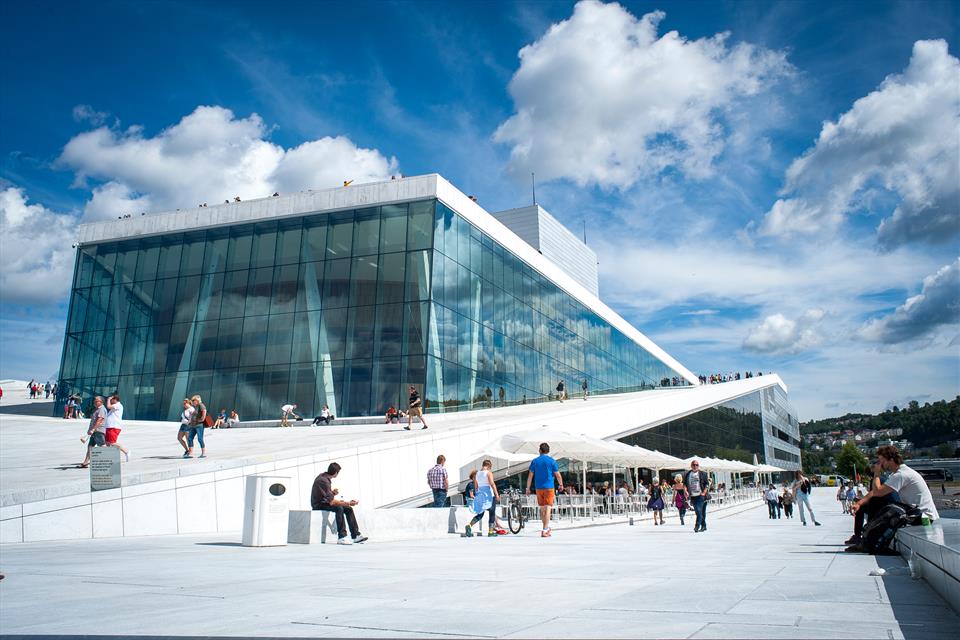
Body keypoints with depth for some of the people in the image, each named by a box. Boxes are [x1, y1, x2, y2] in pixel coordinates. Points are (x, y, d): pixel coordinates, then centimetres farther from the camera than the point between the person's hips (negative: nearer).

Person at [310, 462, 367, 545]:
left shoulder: (323, 476, 5)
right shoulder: (323, 481, -25)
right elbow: (331, 502, -28)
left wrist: (332, 493, -1)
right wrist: (348, 503, -27)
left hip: (324, 502, 10)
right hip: (318, 505, -10)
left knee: (349, 509, -3)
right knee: (339, 508, -34)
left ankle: (356, 536, -6)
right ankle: (341, 537, -34)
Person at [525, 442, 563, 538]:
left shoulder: (535, 461, 4)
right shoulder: (551, 461, -2)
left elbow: (530, 476, 2)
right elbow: (558, 475, 0)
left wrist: (528, 488, 7)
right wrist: (561, 485, 16)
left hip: (539, 488, 3)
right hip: (549, 487, -3)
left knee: (542, 509, 15)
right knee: (548, 508, -4)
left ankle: (547, 528, 27)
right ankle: (545, 531, -10)